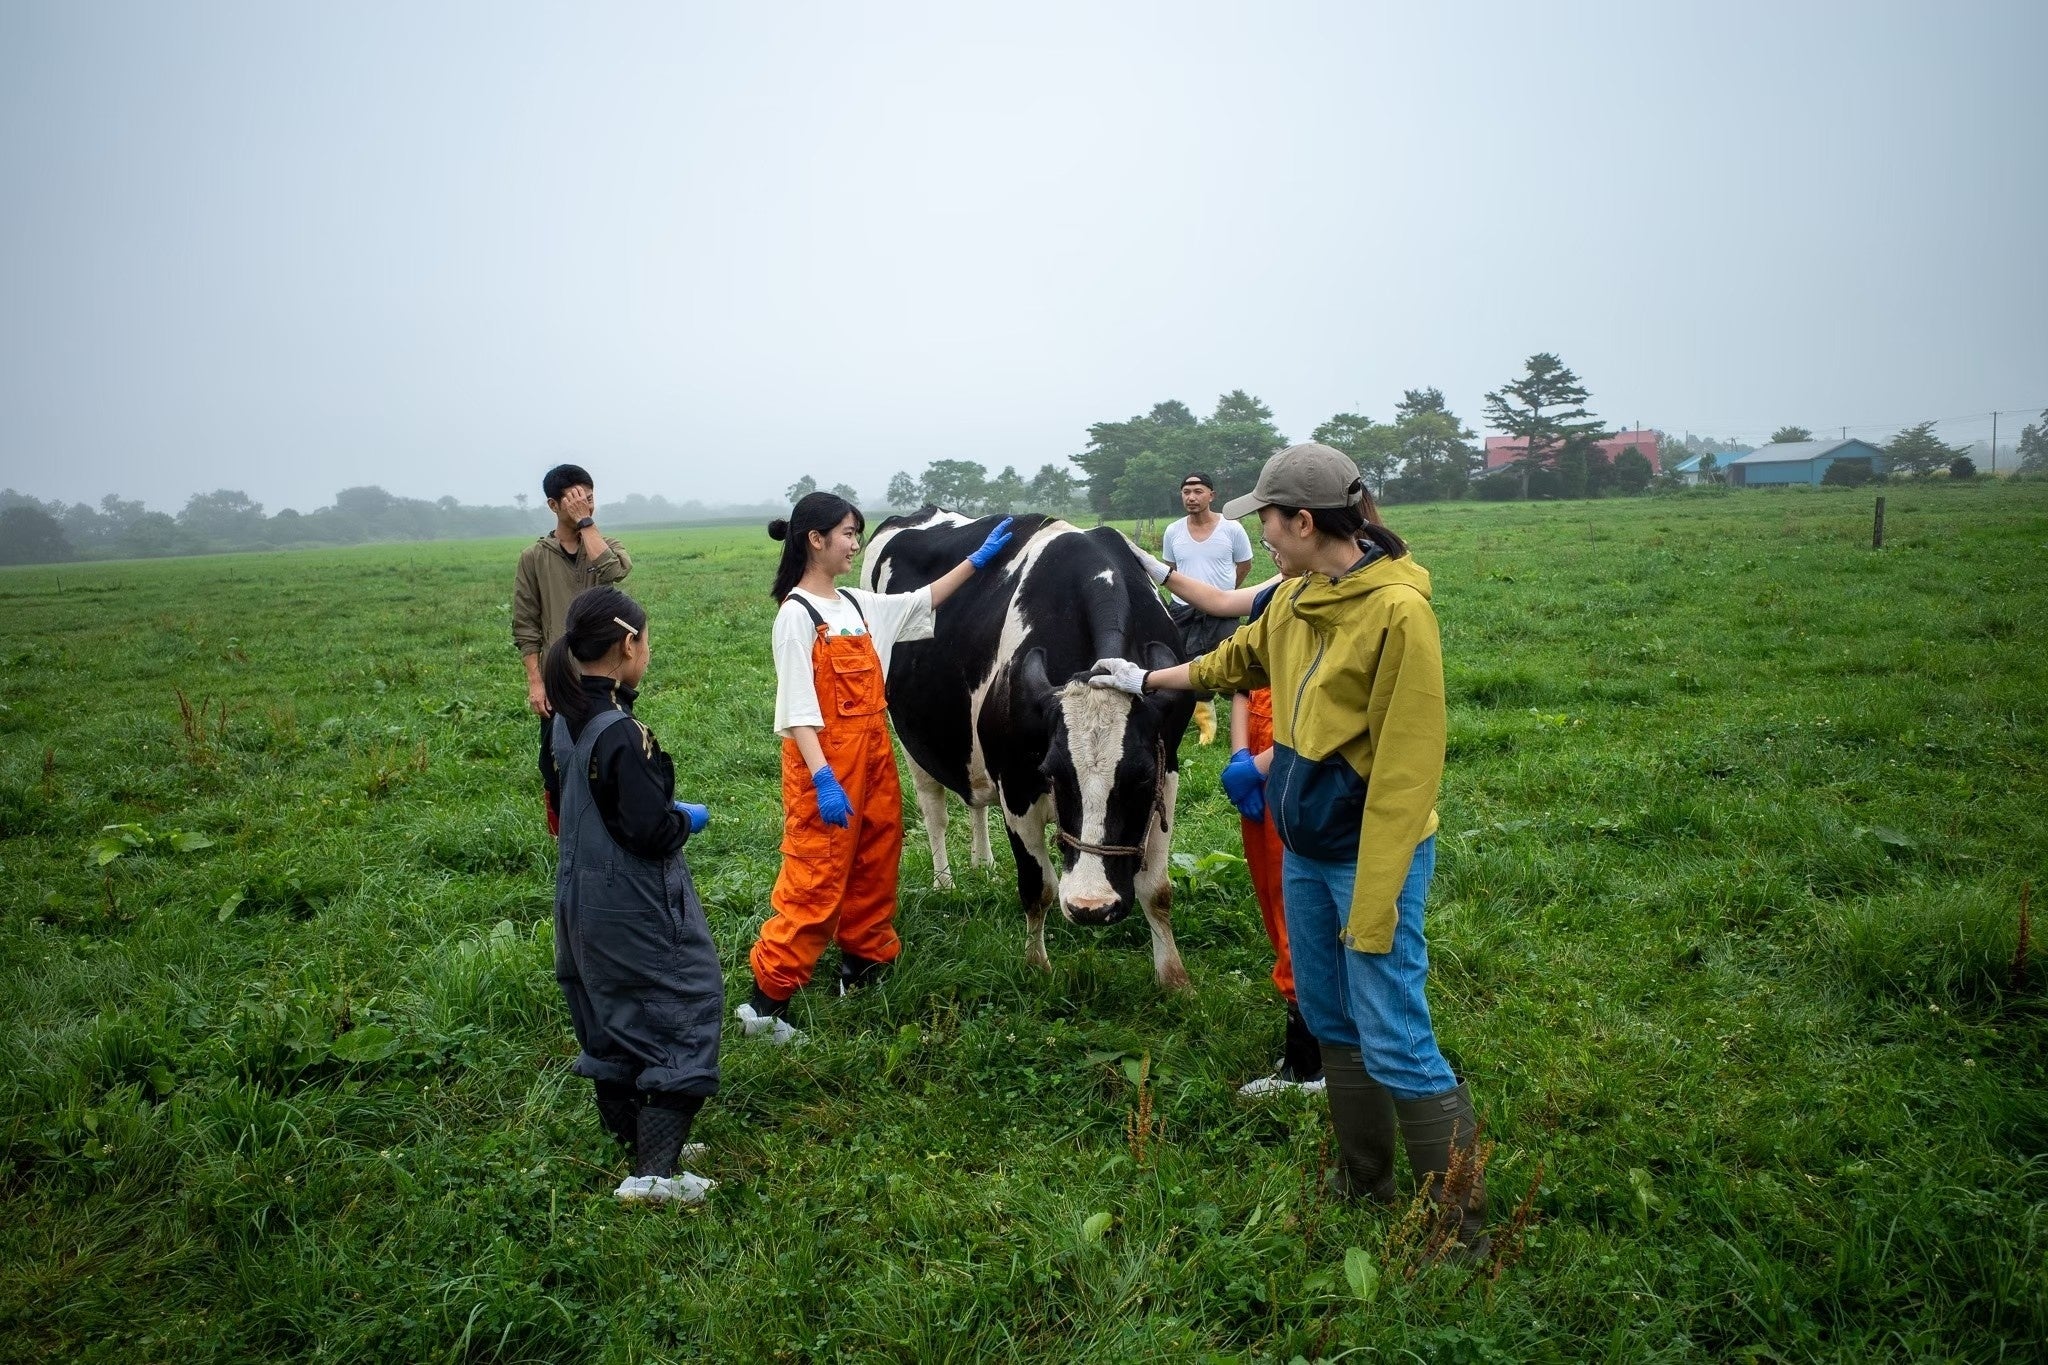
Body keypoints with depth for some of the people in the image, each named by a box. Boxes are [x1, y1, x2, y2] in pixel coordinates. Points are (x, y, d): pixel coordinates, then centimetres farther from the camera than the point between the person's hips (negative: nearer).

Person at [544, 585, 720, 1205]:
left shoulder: (568, 720, 2)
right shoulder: (622, 733, -25)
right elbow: (650, 830, -23)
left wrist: (667, 812, 12)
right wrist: (687, 820, -4)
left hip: (585, 903, 9)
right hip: (637, 909, -9)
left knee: (612, 1017, 19)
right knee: (681, 1015, 0)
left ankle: (637, 1141, 35)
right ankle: (653, 1173, -1)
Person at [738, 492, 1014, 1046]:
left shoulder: (858, 604, 10)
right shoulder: (797, 613, -12)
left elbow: (922, 601, 26)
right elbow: (797, 706, -17)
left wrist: (976, 559, 24)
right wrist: (822, 779, -23)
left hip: (873, 754, 8)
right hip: (823, 762, -8)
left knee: (875, 865, 14)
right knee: (815, 877, -8)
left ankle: (864, 965, 30)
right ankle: (766, 999, -1)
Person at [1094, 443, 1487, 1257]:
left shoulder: (1398, 609, -21)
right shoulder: (1298, 599, 6)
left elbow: (1407, 763, -22)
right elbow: (1239, 659, 27)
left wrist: (1375, 900, -22)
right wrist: (1148, 680, 38)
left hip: (1370, 853, -8)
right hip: (1304, 845, 8)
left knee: (1394, 1044, -5)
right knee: (1330, 1021, 18)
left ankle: (1464, 1225, 10)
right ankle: (1363, 1182, 35)